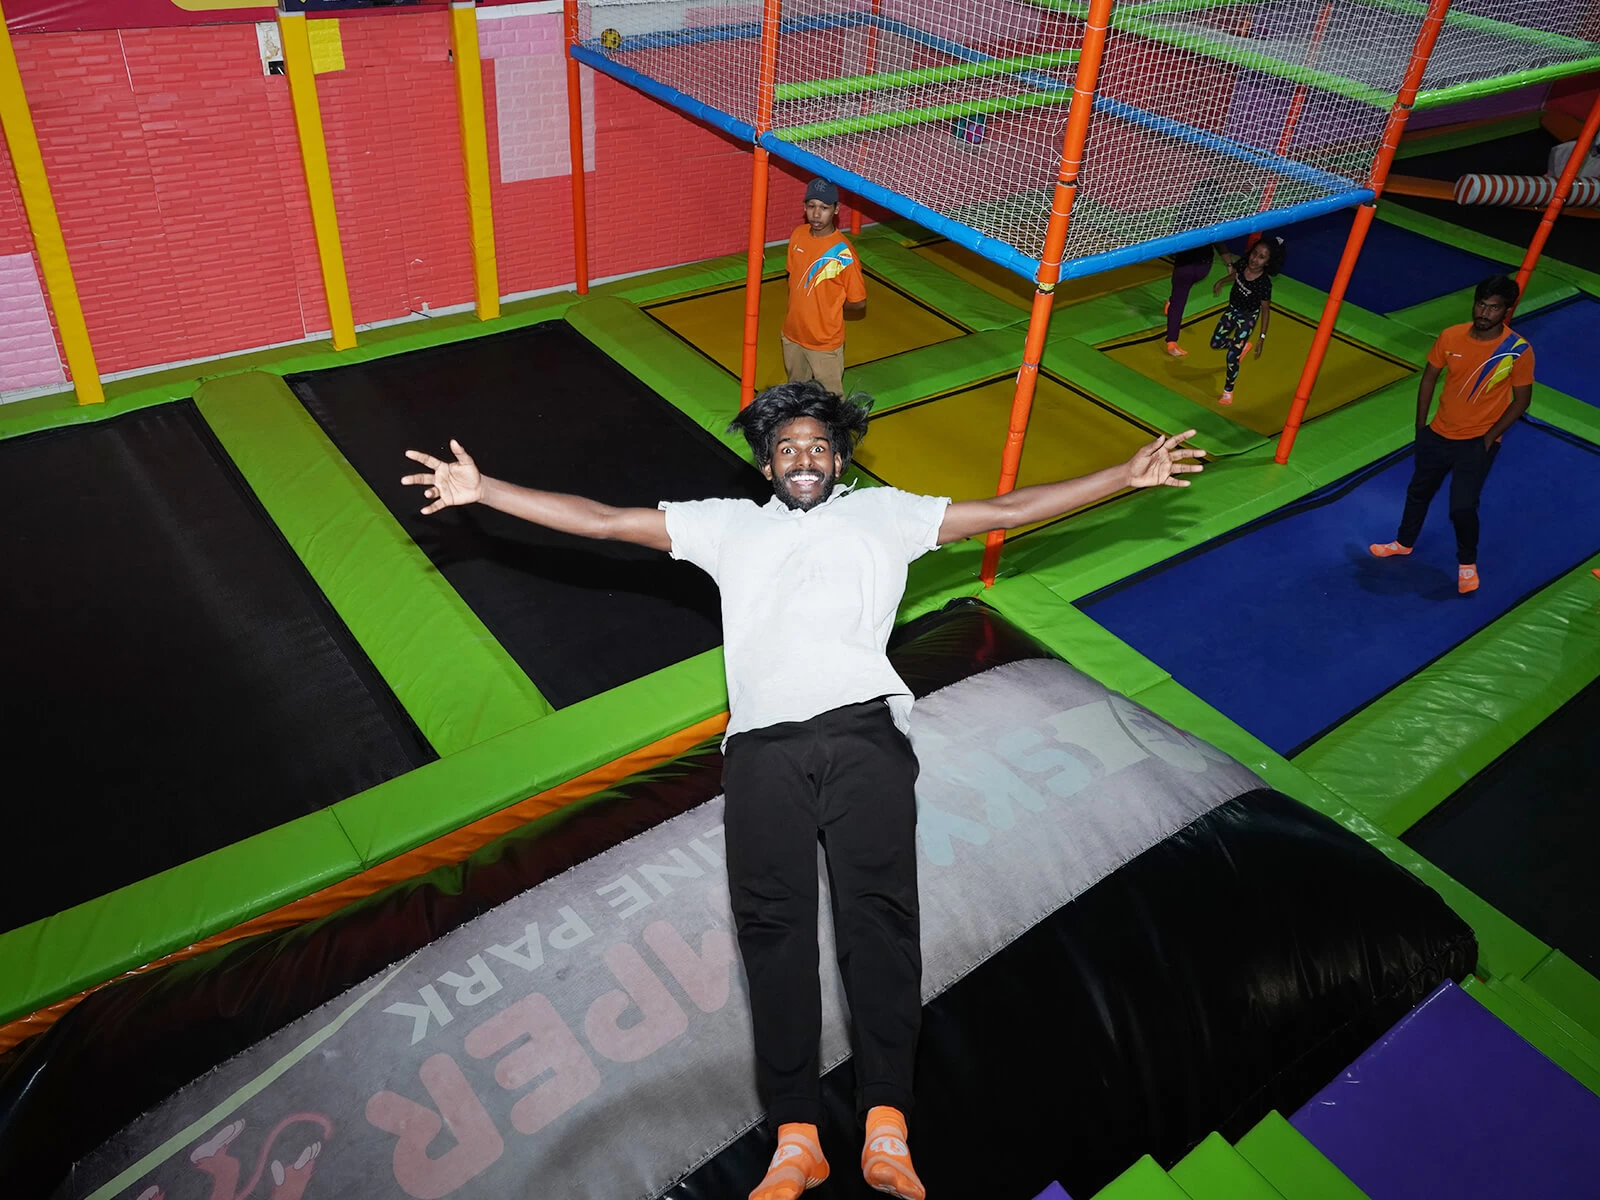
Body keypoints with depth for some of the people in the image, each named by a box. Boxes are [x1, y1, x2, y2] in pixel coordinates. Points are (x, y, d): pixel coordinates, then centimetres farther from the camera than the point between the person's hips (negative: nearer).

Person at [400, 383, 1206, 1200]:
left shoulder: (882, 512, 27)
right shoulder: (728, 524, 30)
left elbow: (1007, 511, 22)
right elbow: (603, 520, 26)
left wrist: (1127, 476, 17)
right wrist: (483, 489, 21)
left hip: (863, 731, -1)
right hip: (765, 744, 1)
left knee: (877, 908, -16)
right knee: (771, 921, -12)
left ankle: (887, 1129, -15)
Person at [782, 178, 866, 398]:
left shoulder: (843, 252, -24)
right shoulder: (798, 235, -5)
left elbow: (858, 303, -15)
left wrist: (827, 307, -4)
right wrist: (802, 308, 3)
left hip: (825, 341, -6)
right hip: (792, 334, 6)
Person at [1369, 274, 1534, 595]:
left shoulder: (1518, 350, -19)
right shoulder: (1450, 337, -11)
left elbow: (1522, 399, -8)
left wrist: (1490, 436, -12)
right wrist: (1420, 424, 4)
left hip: (1477, 443, -4)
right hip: (1438, 434, 4)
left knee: (1462, 507, -9)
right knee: (1418, 492, 20)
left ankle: (1467, 563, 18)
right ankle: (1404, 542, 45)